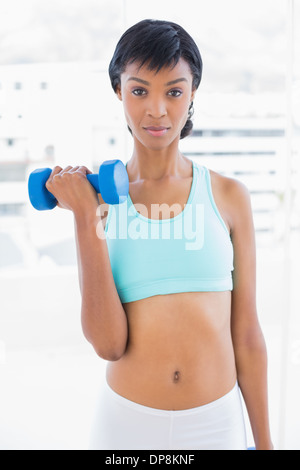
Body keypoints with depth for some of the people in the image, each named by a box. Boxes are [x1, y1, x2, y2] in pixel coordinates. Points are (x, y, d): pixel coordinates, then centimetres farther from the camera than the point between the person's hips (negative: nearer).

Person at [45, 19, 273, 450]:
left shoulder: (228, 196, -3)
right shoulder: (100, 198, -5)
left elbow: (247, 333, 1)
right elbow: (109, 343, -14)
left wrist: (264, 441, 5)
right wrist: (85, 219, -18)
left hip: (217, 421, 1)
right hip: (129, 420, -1)